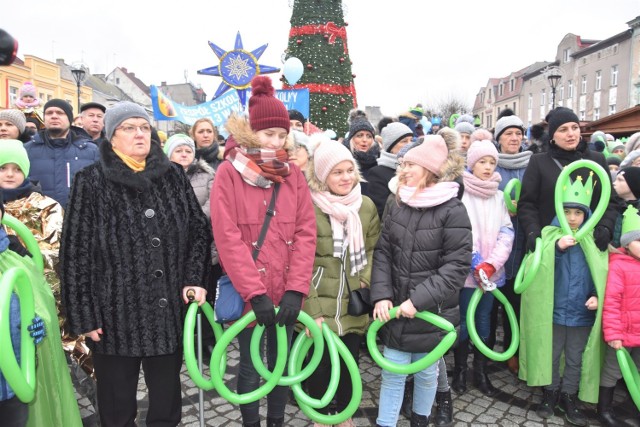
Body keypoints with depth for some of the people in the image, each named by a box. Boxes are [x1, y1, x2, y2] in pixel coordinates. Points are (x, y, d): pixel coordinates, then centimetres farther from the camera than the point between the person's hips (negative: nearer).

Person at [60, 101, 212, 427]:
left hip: (170, 310, 3)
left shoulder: (173, 176, 6)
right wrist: (83, 315, -7)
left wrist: (194, 279, -4)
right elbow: (76, 251, -4)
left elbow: (199, 229, 8)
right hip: (115, 313, -2)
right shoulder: (91, 182, -3)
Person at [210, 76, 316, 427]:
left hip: (286, 291, 3)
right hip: (247, 293, -3)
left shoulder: (293, 174, 4)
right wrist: (255, 292, -18)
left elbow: (305, 233, -2)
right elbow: (227, 237, -13)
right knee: (250, 368, 11)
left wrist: (296, 289, -12)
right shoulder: (229, 173, -6)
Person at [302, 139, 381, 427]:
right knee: (320, 364, 9)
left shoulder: (367, 206, 1)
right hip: (319, 304, -3)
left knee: (349, 362, 15)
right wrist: (312, 311, -14)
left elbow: (374, 249, 11)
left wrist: (366, 280, -6)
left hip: (354, 303, 4)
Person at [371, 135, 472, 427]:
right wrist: (381, 295, -11)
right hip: (396, 309, 3)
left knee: (426, 373, 16)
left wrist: (419, 299, -21)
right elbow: (383, 253, 2)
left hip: (432, 312, -3)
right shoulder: (397, 206, 3)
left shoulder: (453, 210, -11)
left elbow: (457, 265, -15)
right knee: (392, 373, 8)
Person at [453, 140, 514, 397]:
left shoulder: (499, 196, 9)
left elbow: (506, 232, 2)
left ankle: (481, 372, 24)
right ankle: (460, 371, 19)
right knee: (464, 319, 3)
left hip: (491, 270, 4)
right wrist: (475, 263, -16)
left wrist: (491, 263, -11)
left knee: (484, 318, 12)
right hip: (467, 270, -4)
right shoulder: (461, 193, -6)